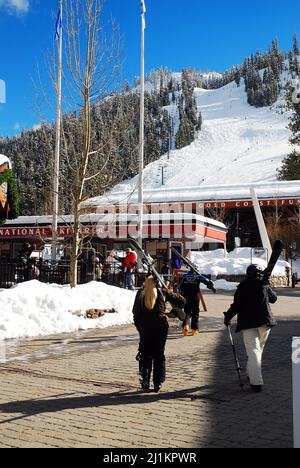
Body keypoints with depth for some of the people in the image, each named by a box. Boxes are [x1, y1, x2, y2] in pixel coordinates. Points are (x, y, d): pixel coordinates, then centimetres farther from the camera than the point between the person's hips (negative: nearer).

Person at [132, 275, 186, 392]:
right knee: (159, 354, 8)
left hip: (145, 328, 1)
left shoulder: (140, 293, 7)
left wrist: (139, 327, 11)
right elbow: (181, 301, 8)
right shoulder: (163, 292, 4)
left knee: (145, 354, 10)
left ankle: (145, 382, 6)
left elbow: (135, 312, 5)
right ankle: (158, 384, 8)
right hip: (161, 327, 0)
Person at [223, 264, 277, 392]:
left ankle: (256, 382, -18)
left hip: (248, 324, -3)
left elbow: (236, 306, -9)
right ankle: (252, 374, 34)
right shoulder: (264, 286, 2)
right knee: (259, 348, 20)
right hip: (265, 322, 3)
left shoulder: (242, 289, -5)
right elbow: (274, 299, 19)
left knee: (253, 351, -7)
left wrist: (227, 317, 4)